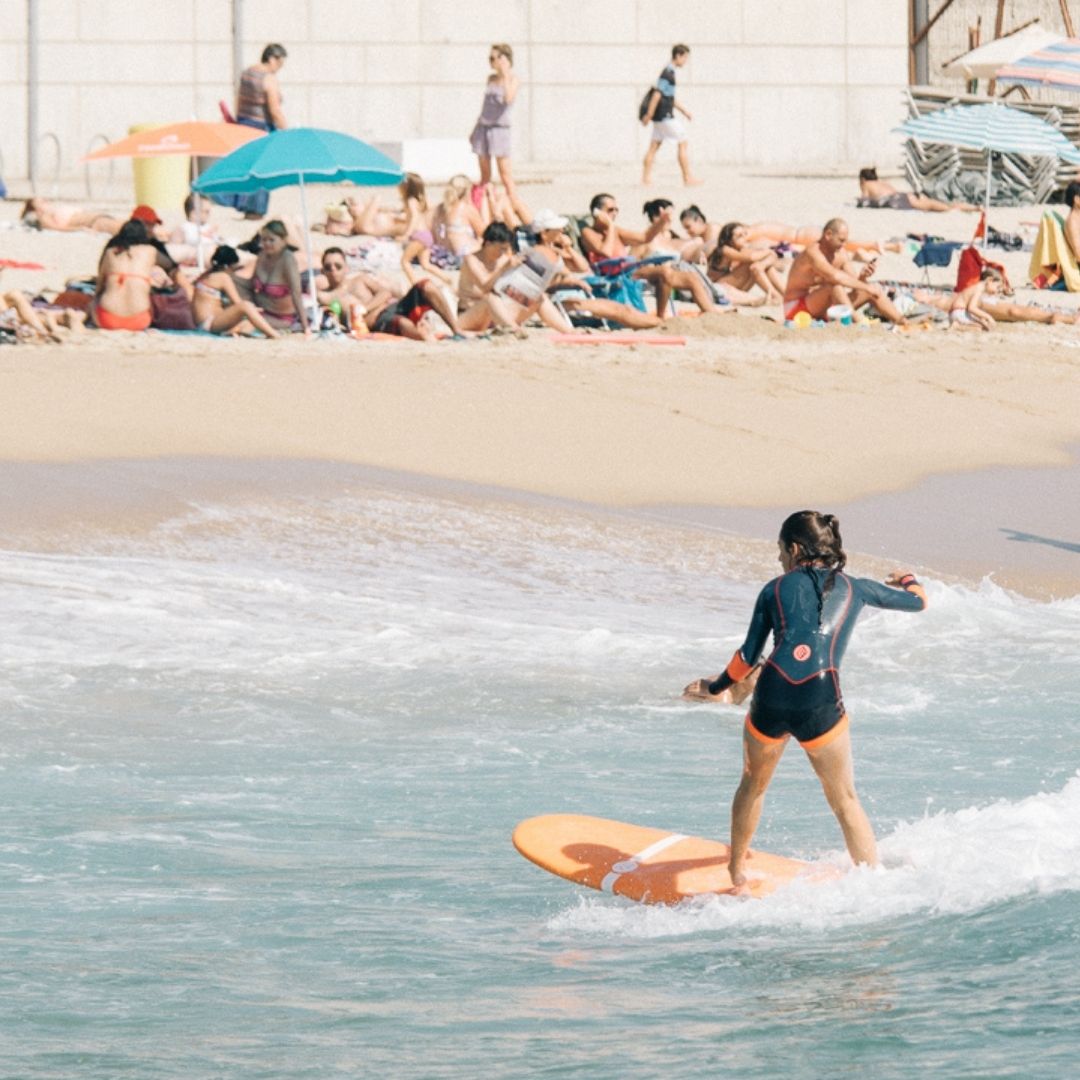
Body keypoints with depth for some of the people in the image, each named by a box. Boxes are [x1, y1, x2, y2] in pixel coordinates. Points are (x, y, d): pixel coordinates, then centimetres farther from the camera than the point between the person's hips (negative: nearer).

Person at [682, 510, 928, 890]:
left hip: (772, 696, 1)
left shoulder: (776, 589, 15)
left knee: (753, 785, 26)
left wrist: (715, 687, 30)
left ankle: (736, 872, 41)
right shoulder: (853, 588, 18)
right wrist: (907, 580, 53)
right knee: (845, 802, 12)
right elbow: (917, 601, 29)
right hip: (821, 703, -1)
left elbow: (748, 657, 13)